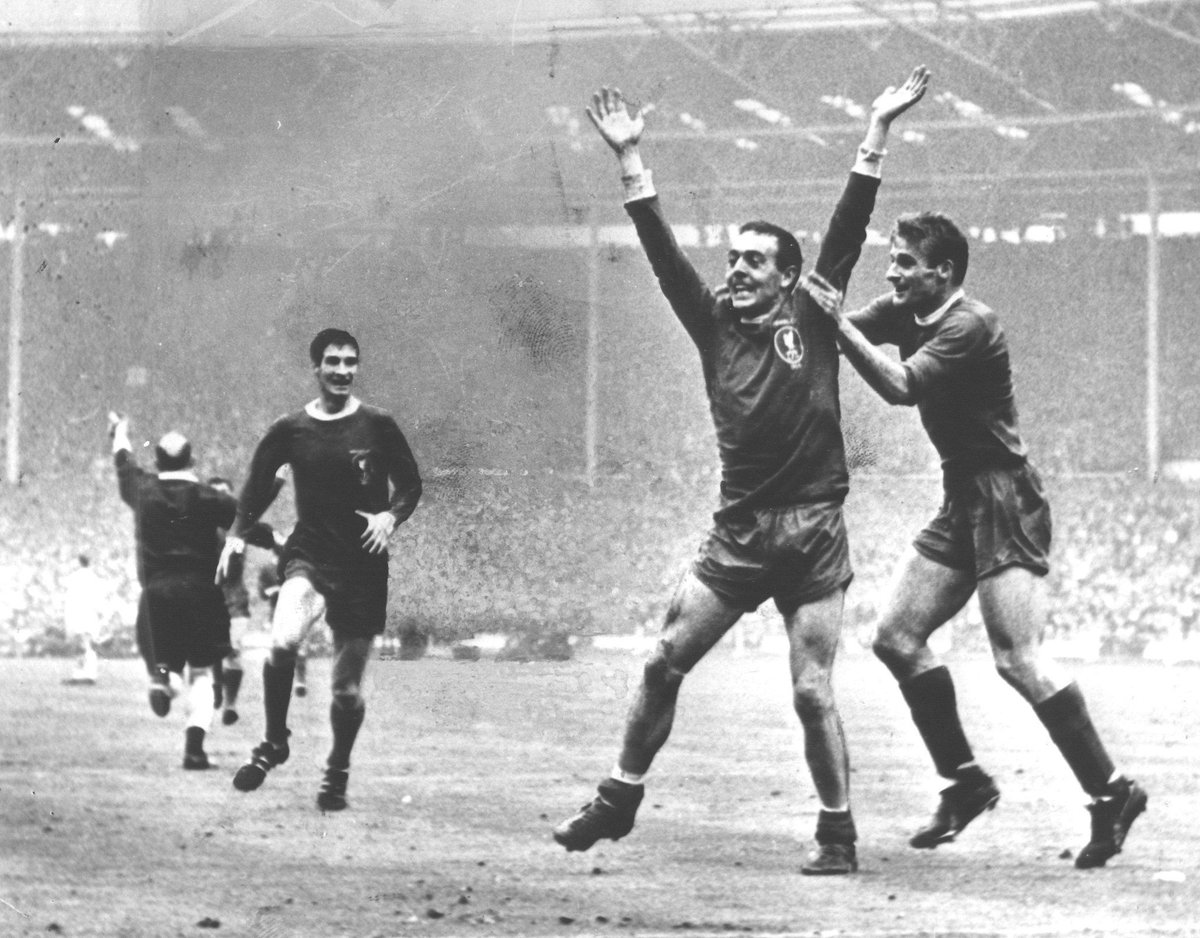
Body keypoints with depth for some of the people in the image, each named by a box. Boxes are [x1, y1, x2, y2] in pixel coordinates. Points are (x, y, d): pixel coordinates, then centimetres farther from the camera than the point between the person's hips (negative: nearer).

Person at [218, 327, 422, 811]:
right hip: (309, 553, 0)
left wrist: (391, 516, -13)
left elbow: (410, 484, 6)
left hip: (363, 563, 0)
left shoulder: (377, 425, 0)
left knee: (347, 686, 6)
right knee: (283, 641, -29)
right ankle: (274, 742, -7)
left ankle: (337, 773, 29)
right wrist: (237, 534, -3)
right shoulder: (289, 430, 2)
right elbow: (257, 486, 11)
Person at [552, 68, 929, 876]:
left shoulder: (810, 320, 1)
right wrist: (630, 158, -3)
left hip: (813, 534, -3)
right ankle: (618, 801, 14)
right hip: (739, 531, 3)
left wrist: (879, 130, -9)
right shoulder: (716, 324, 8)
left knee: (812, 694, -5)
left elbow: (849, 227, -4)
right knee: (664, 662, 1)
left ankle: (839, 835, 4)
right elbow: (664, 251, 3)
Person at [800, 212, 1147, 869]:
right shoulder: (903, 314, 9)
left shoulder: (969, 326, -18)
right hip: (962, 502, 9)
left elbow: (900, 386, -28)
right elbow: (840, 331, 3)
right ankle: (966, 782, 15)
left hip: (1005, 503, -9)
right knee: (897, 638, 6)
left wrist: (840, 325, -26)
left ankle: (1111, 793, -10)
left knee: (1018, 659, -16)